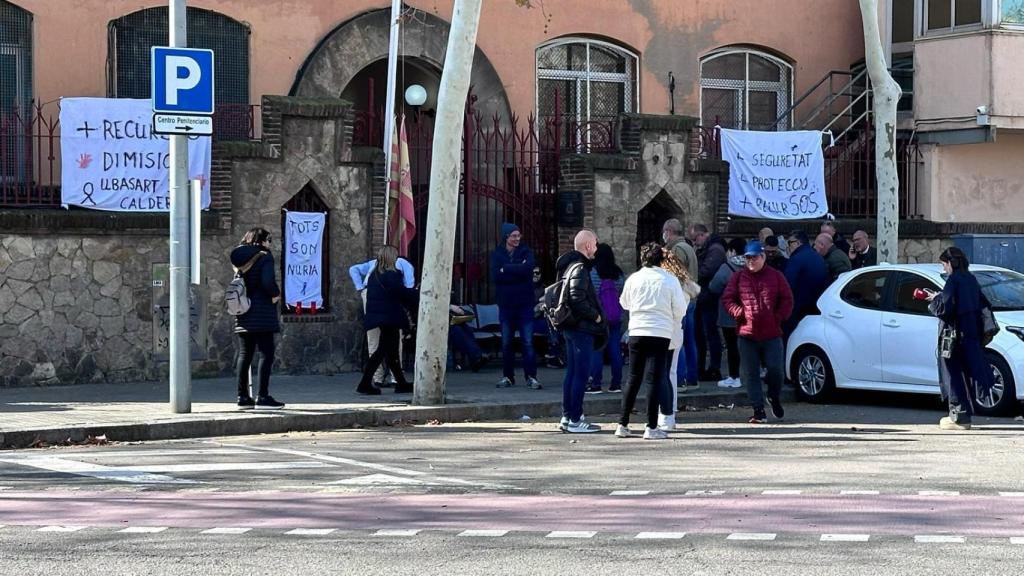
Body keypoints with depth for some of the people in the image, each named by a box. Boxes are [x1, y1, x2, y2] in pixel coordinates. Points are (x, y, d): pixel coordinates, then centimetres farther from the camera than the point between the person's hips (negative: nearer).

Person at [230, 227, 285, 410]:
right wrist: (276, 294, -5)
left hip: (242, 313, 7)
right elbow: (268, 281, -21)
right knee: (266, 354, -4)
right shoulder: (264, 257, -8)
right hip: (262, 313, -7)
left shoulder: (239, 259, 13)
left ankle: (243, 397, 12)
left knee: (244, 354, 11)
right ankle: (262, 397, -9)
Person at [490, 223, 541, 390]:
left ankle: (531, 376, -2)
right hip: (506, 304, 1)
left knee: (528, 342, -5)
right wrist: (517, 272, -13)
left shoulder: (526, 252, 3)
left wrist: (506, 269, -11)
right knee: (506, 343, 8)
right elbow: (495, 276, -9)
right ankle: (508, 376, 17)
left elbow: (528, 268, -17)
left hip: (525, 303, -1)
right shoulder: (497, 254, 5)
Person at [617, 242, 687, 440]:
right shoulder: (670, 280, -5)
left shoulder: (634, 278, 1)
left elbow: (624, 303, 16)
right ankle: (651, 428, -3)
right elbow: (680, 310, -3)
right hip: (661, 334, -2)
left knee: (633, 379, 12)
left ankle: (623, 424, 11)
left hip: (637, 333, 2)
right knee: (654, 379, -1)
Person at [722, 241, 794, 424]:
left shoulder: (776, 276, 5)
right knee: (750, 374, 1)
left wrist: (778, 317, -4)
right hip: (746, 334, 1)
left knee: (775, 369, -4)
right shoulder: (738, 277, 6)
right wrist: (739, 313, -8)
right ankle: (759, 410, 7)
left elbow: (787, 300, 7)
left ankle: (774, 397, 26)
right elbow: (727, 299, 6)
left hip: (772, 333, -1)